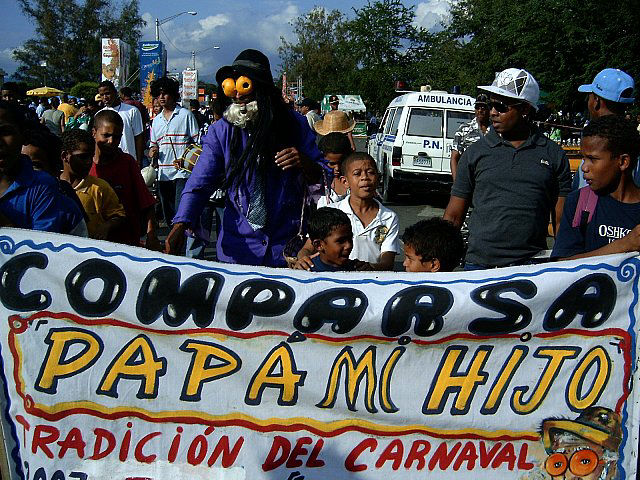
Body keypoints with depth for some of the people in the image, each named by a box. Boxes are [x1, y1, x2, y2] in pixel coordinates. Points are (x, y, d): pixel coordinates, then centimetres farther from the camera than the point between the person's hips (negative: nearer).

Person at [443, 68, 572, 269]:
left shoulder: (553, 155, 7)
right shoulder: (475, 153, 6)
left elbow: (562, 222, 6)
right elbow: (453, 217, 7)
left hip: (532, 267, 0)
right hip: (478, 264, 0)